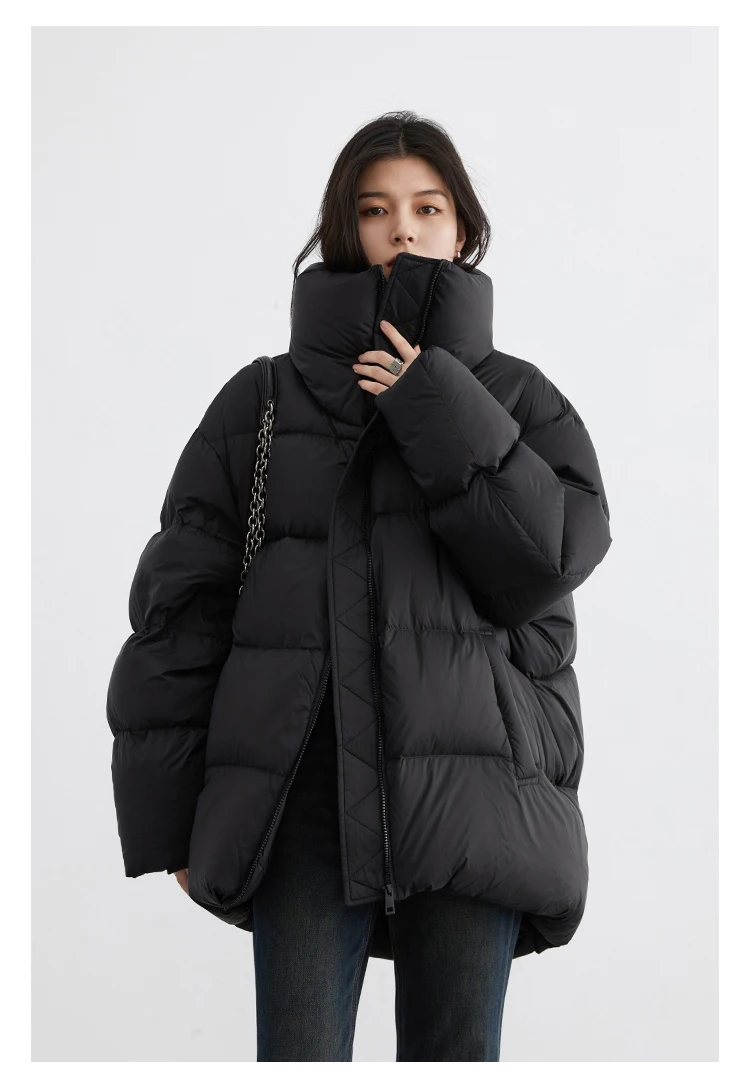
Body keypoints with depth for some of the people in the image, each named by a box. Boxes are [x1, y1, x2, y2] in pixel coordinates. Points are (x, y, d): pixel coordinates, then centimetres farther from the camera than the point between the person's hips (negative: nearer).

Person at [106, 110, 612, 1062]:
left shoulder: (516, 398, 14)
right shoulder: (263, 401, 11)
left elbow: (556, 557, -2)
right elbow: (181, 600, 7)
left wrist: (439, 413, -7)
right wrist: (167, 810, 2)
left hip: (470, 788, 1)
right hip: (302, 792, 0)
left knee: (456, 1059, 4)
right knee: (299, 1059, -4)